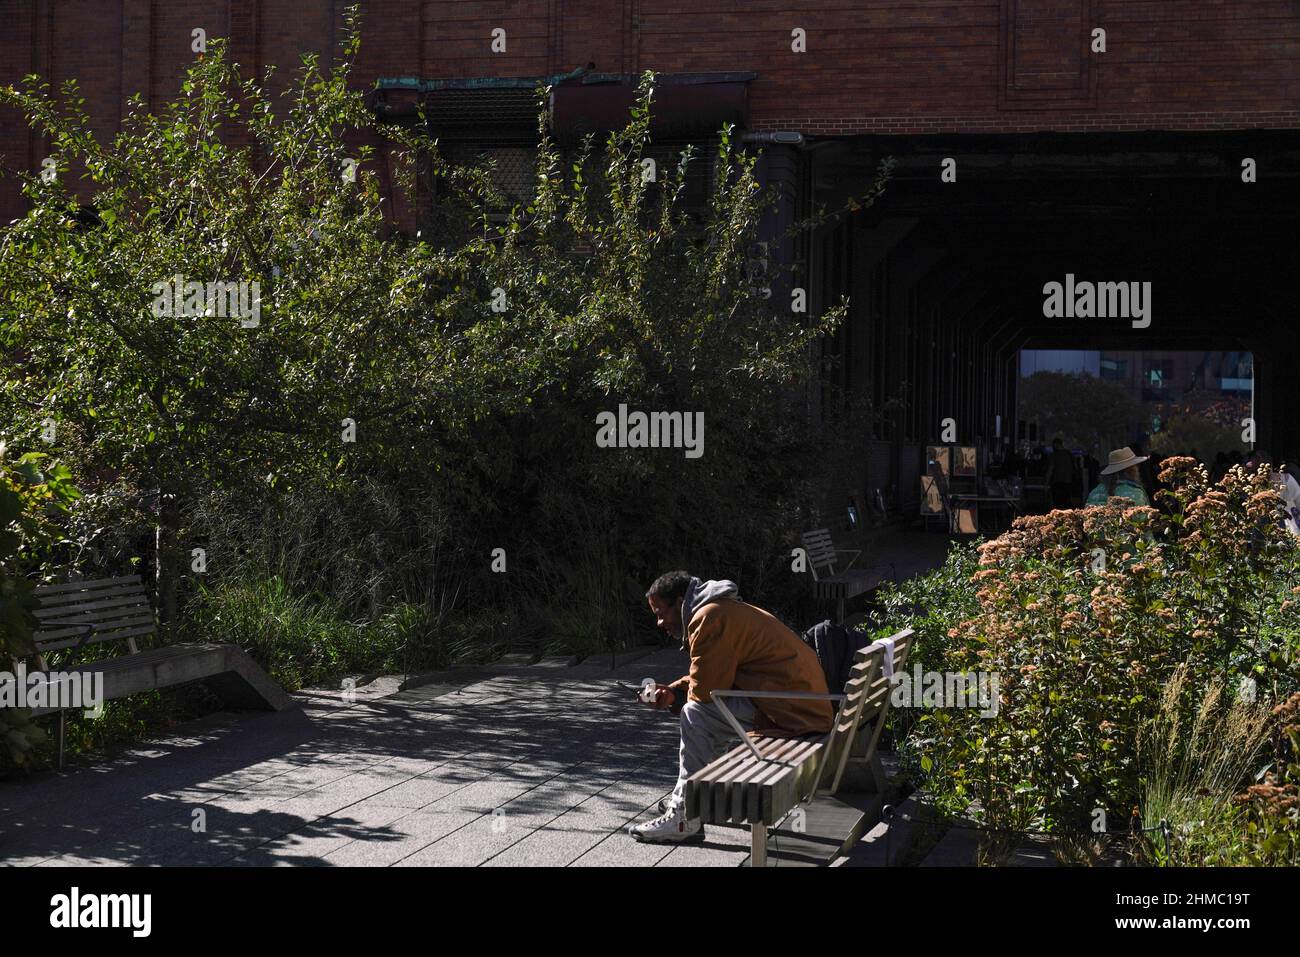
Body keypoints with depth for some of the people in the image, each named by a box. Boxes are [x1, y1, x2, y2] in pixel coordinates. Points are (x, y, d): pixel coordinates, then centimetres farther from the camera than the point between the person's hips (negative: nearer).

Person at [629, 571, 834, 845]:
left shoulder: (710, 618, -15)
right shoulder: (722, 610, 19)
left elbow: (703, 690, -16)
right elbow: (712, 679, 23)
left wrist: (676, 695, 6)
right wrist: (673, 691, 8)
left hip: (793, 710, -11)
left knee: (696, 714, -15)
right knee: (701, 708, 21)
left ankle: (686, 819, -12)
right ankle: (685, 797, 26)